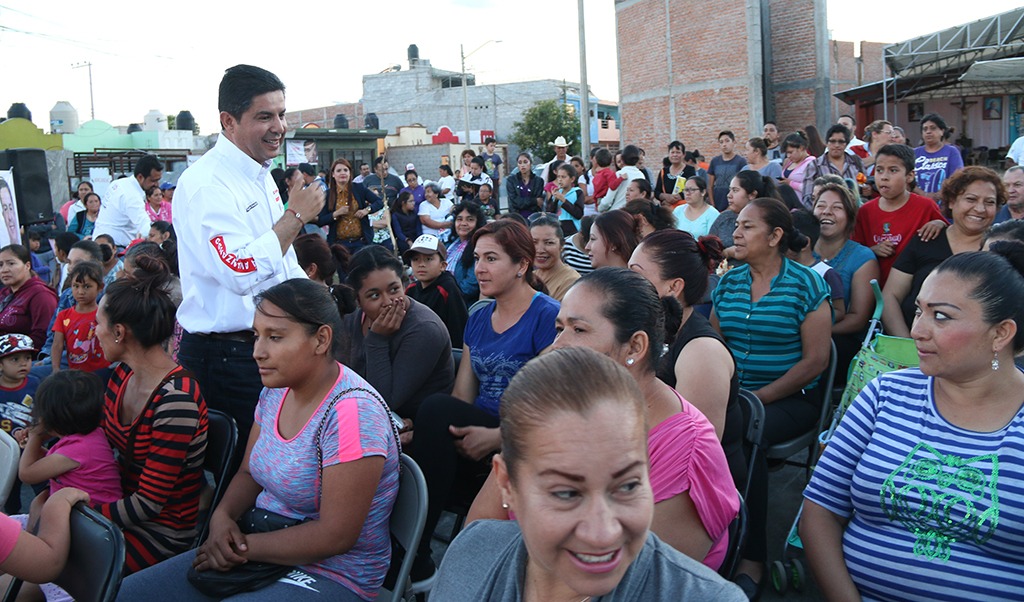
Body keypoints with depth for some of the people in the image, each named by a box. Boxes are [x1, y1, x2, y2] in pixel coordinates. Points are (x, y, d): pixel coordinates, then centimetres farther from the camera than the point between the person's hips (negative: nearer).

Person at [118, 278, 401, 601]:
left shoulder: (351, 413, -24)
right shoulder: (277, 388, 3)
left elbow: (336, 536, -24)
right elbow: (248, 474, 13)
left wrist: (243, 548, -15)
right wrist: (222, 515, -9)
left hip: (331, 576, -8)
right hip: (261, 550, 8)